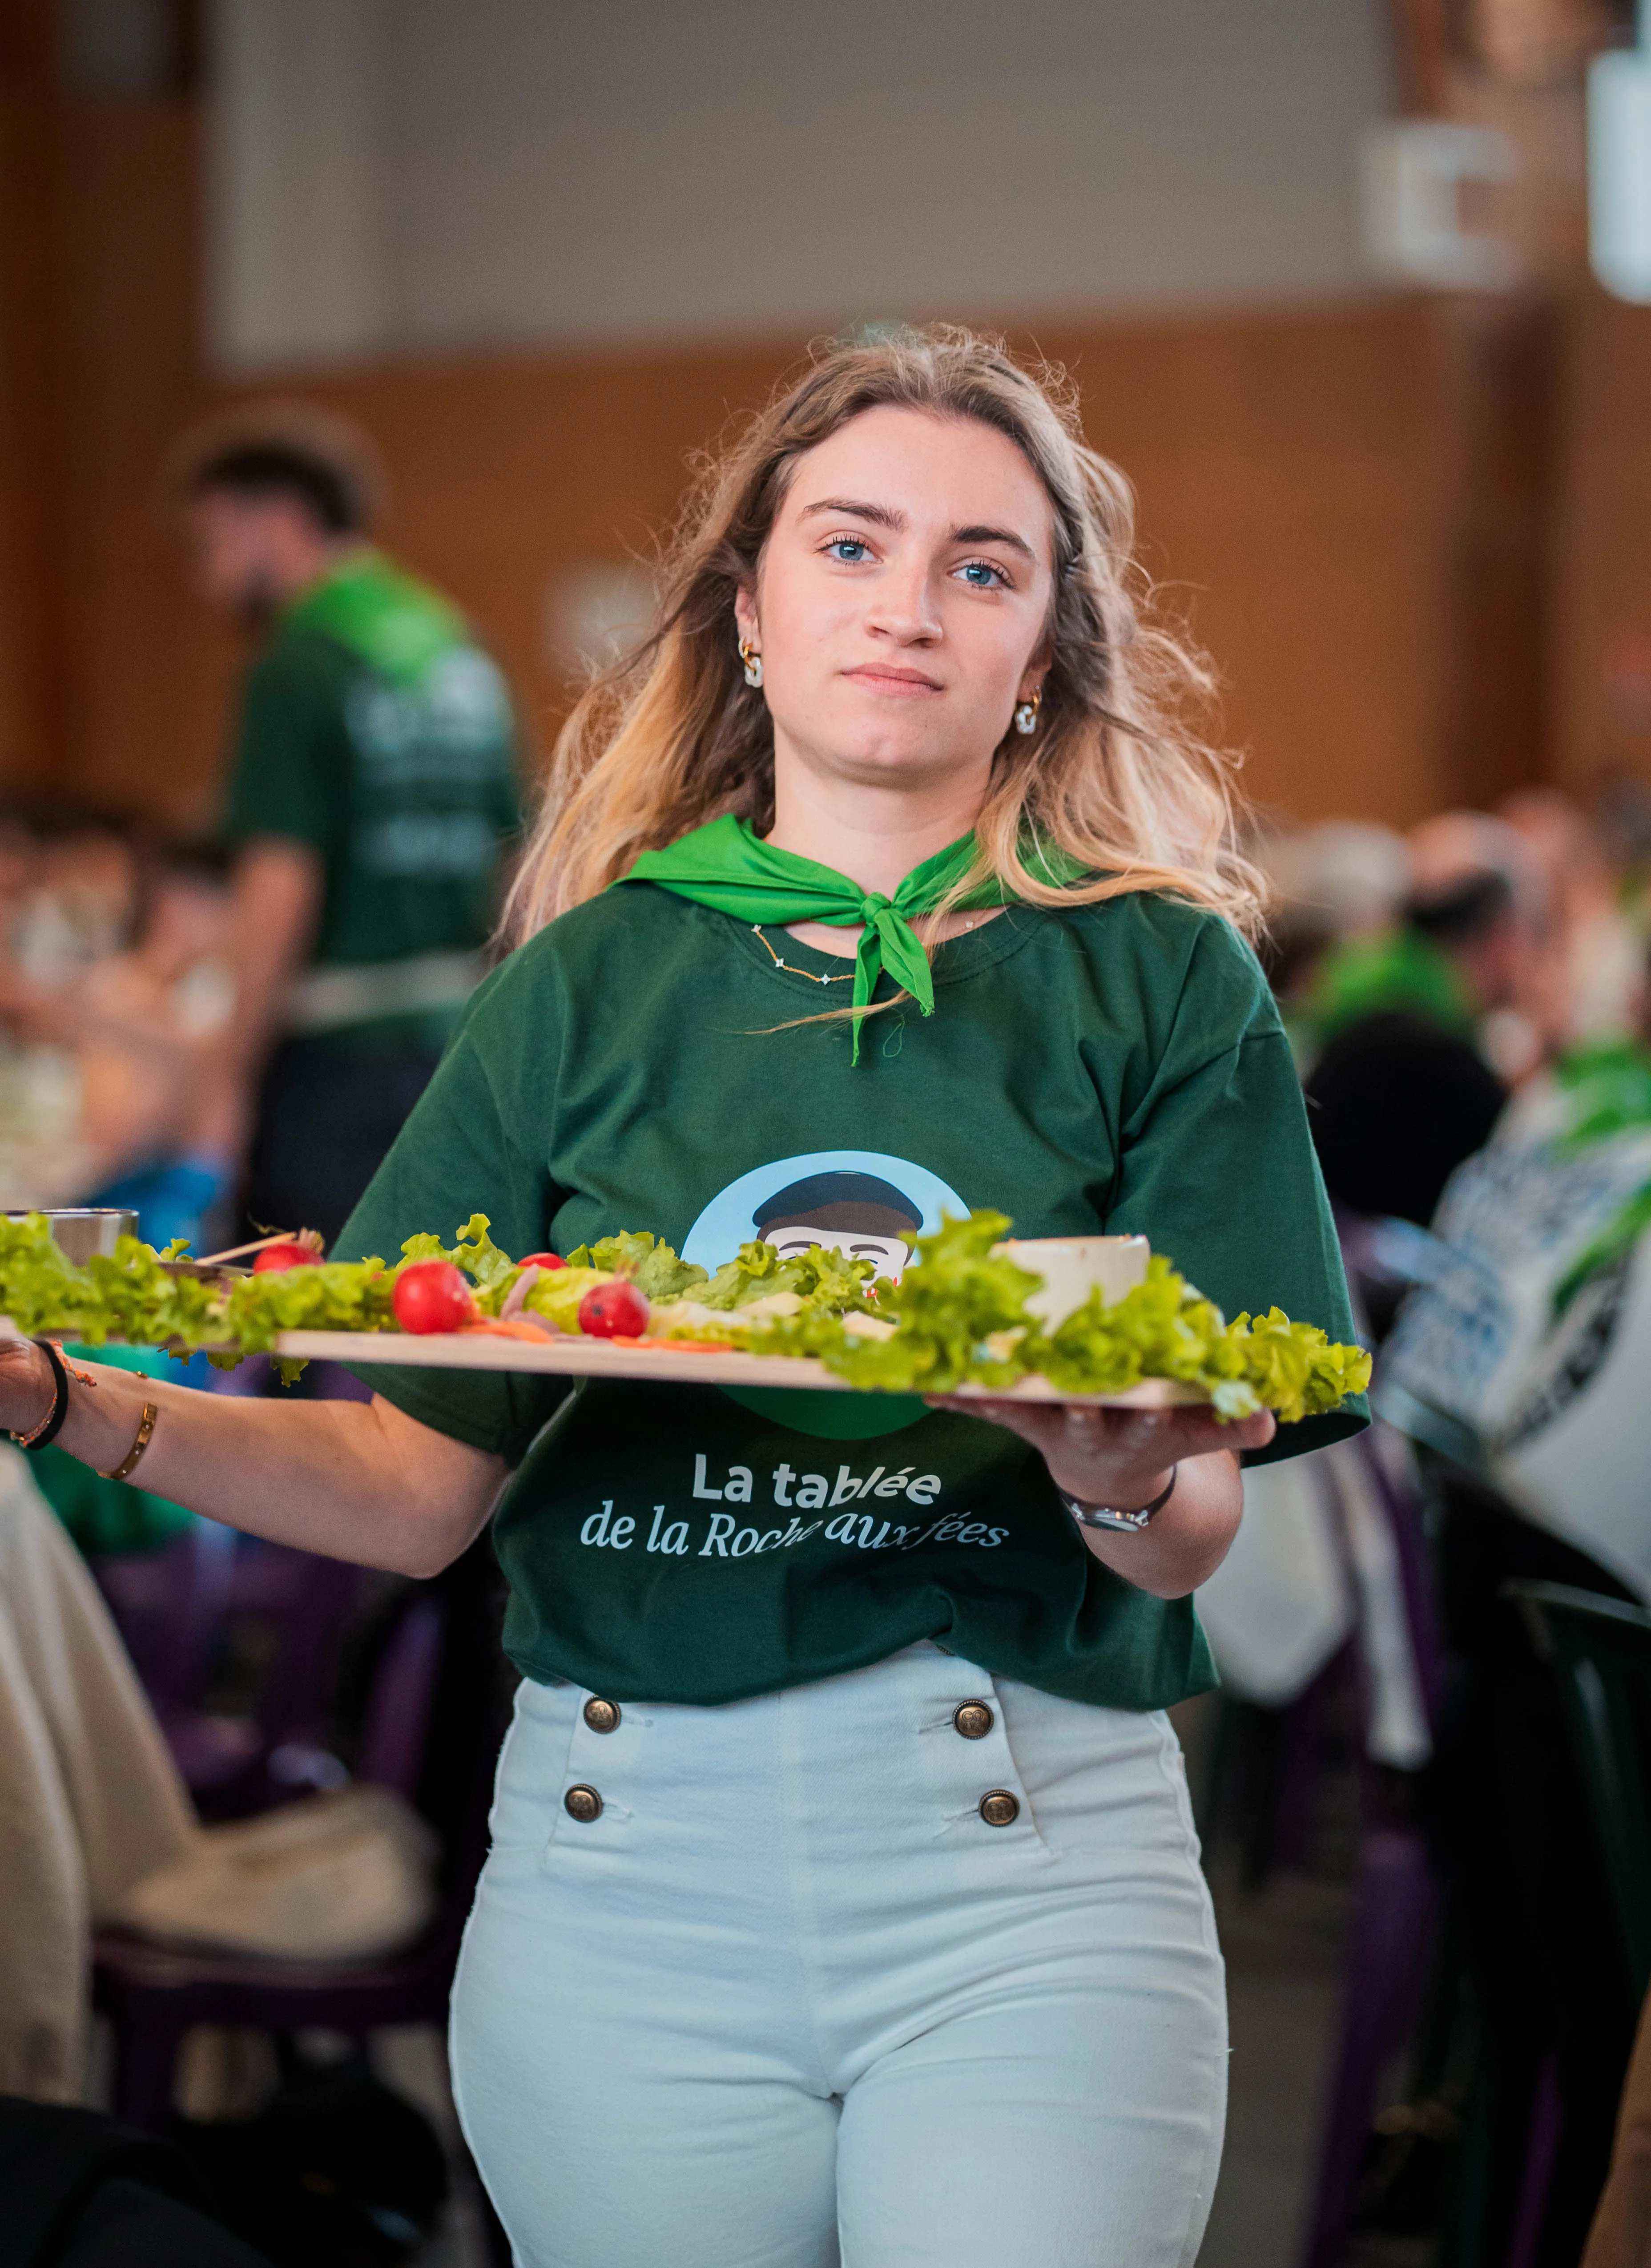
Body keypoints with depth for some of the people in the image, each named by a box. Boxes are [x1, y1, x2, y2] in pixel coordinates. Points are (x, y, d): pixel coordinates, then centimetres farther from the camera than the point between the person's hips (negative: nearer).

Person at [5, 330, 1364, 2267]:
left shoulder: (1160, 979, 3)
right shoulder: (595, 978, 6)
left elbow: (1196, 1526, -3)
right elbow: (423, 1483, 2)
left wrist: (1127, 1482, -26)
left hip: (1031, 1851, -1)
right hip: (623, 1862, 1)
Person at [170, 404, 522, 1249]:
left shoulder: (300, 668, -11)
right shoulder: (464, 653, 13)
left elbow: (282, 888, -17)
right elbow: (508, 858, 16)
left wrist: (235, 1082, -11)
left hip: (341, 1059, -8)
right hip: (457, 1046, 8)